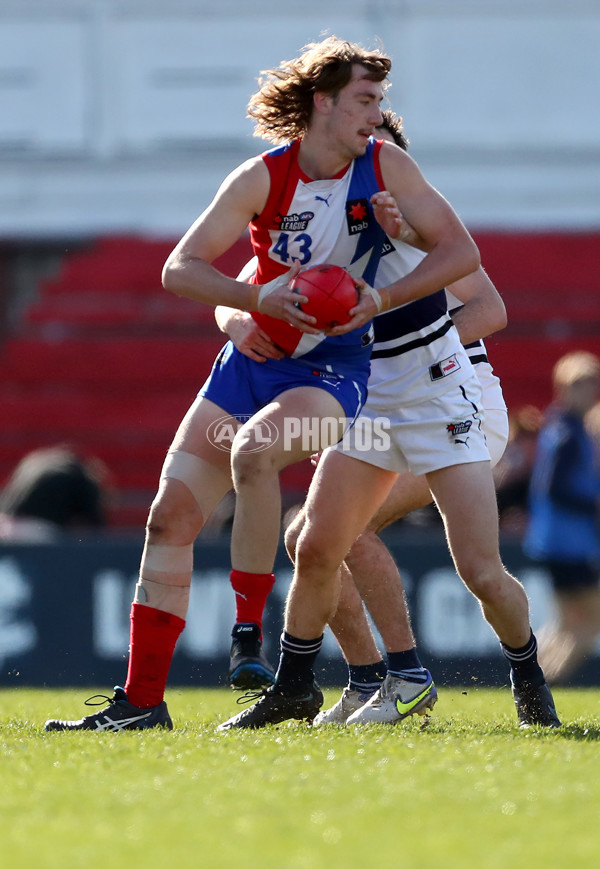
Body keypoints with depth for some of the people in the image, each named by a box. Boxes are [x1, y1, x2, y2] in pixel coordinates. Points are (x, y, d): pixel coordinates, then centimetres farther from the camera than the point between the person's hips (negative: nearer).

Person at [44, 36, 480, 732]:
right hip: (250, 359, 3)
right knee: (170, 516, -5)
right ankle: (141, 702, 1)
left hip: (333, 368, -3)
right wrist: (260, 297, -25)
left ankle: (249, 634, -23)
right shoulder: (263, 178, -7)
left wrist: (381, 298, -20)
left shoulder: (386, 167, -6)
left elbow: (460, 250, -7)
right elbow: (179, 269, -9)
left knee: (252, 451, -34)